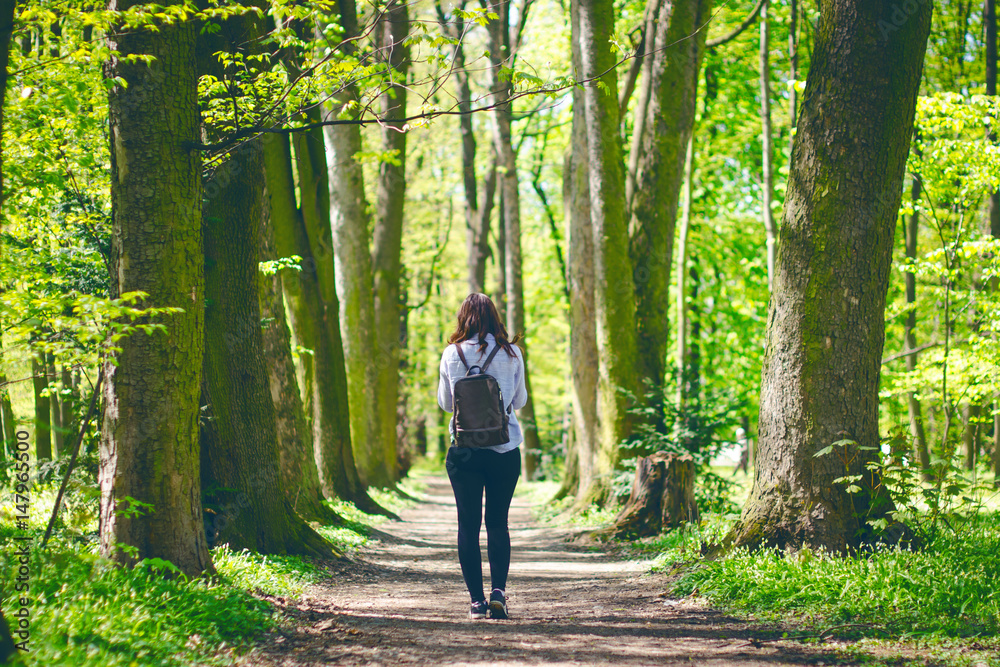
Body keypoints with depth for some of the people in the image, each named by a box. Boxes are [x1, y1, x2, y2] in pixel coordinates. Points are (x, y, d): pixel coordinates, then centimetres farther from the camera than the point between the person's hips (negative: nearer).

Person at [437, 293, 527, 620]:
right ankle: (498, 590, -7)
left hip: (464, 450, -1)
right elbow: (520, 400, 9)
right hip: (505, 449, 1)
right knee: (498, 522, 10)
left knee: (468, 525, 5)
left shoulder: (452, 354, -2)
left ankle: (477, 600, 3)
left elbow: (445, 402, 8)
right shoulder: (511, 353, -1)